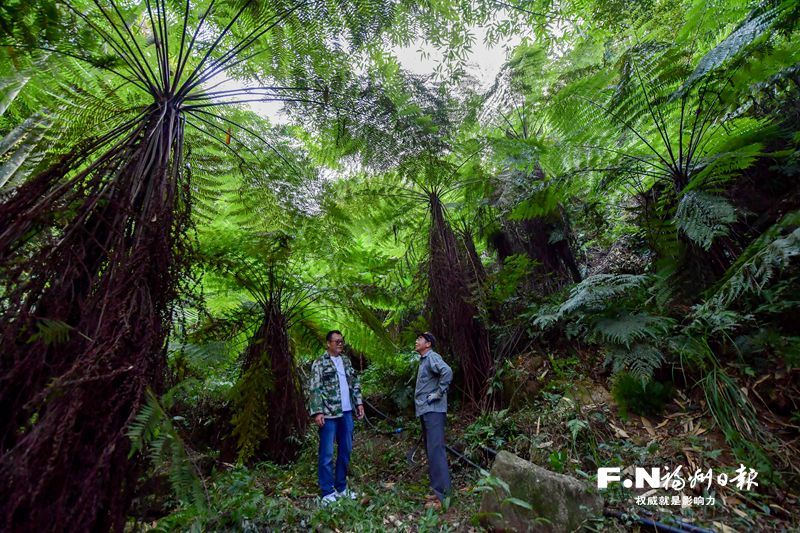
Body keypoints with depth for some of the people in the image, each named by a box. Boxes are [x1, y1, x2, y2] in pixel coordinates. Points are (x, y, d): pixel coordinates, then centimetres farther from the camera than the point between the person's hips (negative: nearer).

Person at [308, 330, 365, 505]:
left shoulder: (346, 361, 12)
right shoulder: (320, 363, -7)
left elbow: (355, 383, 15)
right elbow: (315, 389, -12)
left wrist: (359, 402, 8)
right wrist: (317, 412, -18)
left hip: (346, 412, 6)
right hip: (328, 414, -6)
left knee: (345, 450, 14)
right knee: (327, 453, 3)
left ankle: (341, 487, 28)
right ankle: (327, 492, 17)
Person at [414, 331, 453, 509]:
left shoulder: (432, 357, -14)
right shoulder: (423, 360, 16)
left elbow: (447, 372, -31)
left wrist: (438, 394, -23)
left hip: (433, 411, -10)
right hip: (425, 410, 10)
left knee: (436, 450, -9)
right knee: (430, 449, 17)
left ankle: (442, 495, -3)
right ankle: (434, 484, 29)